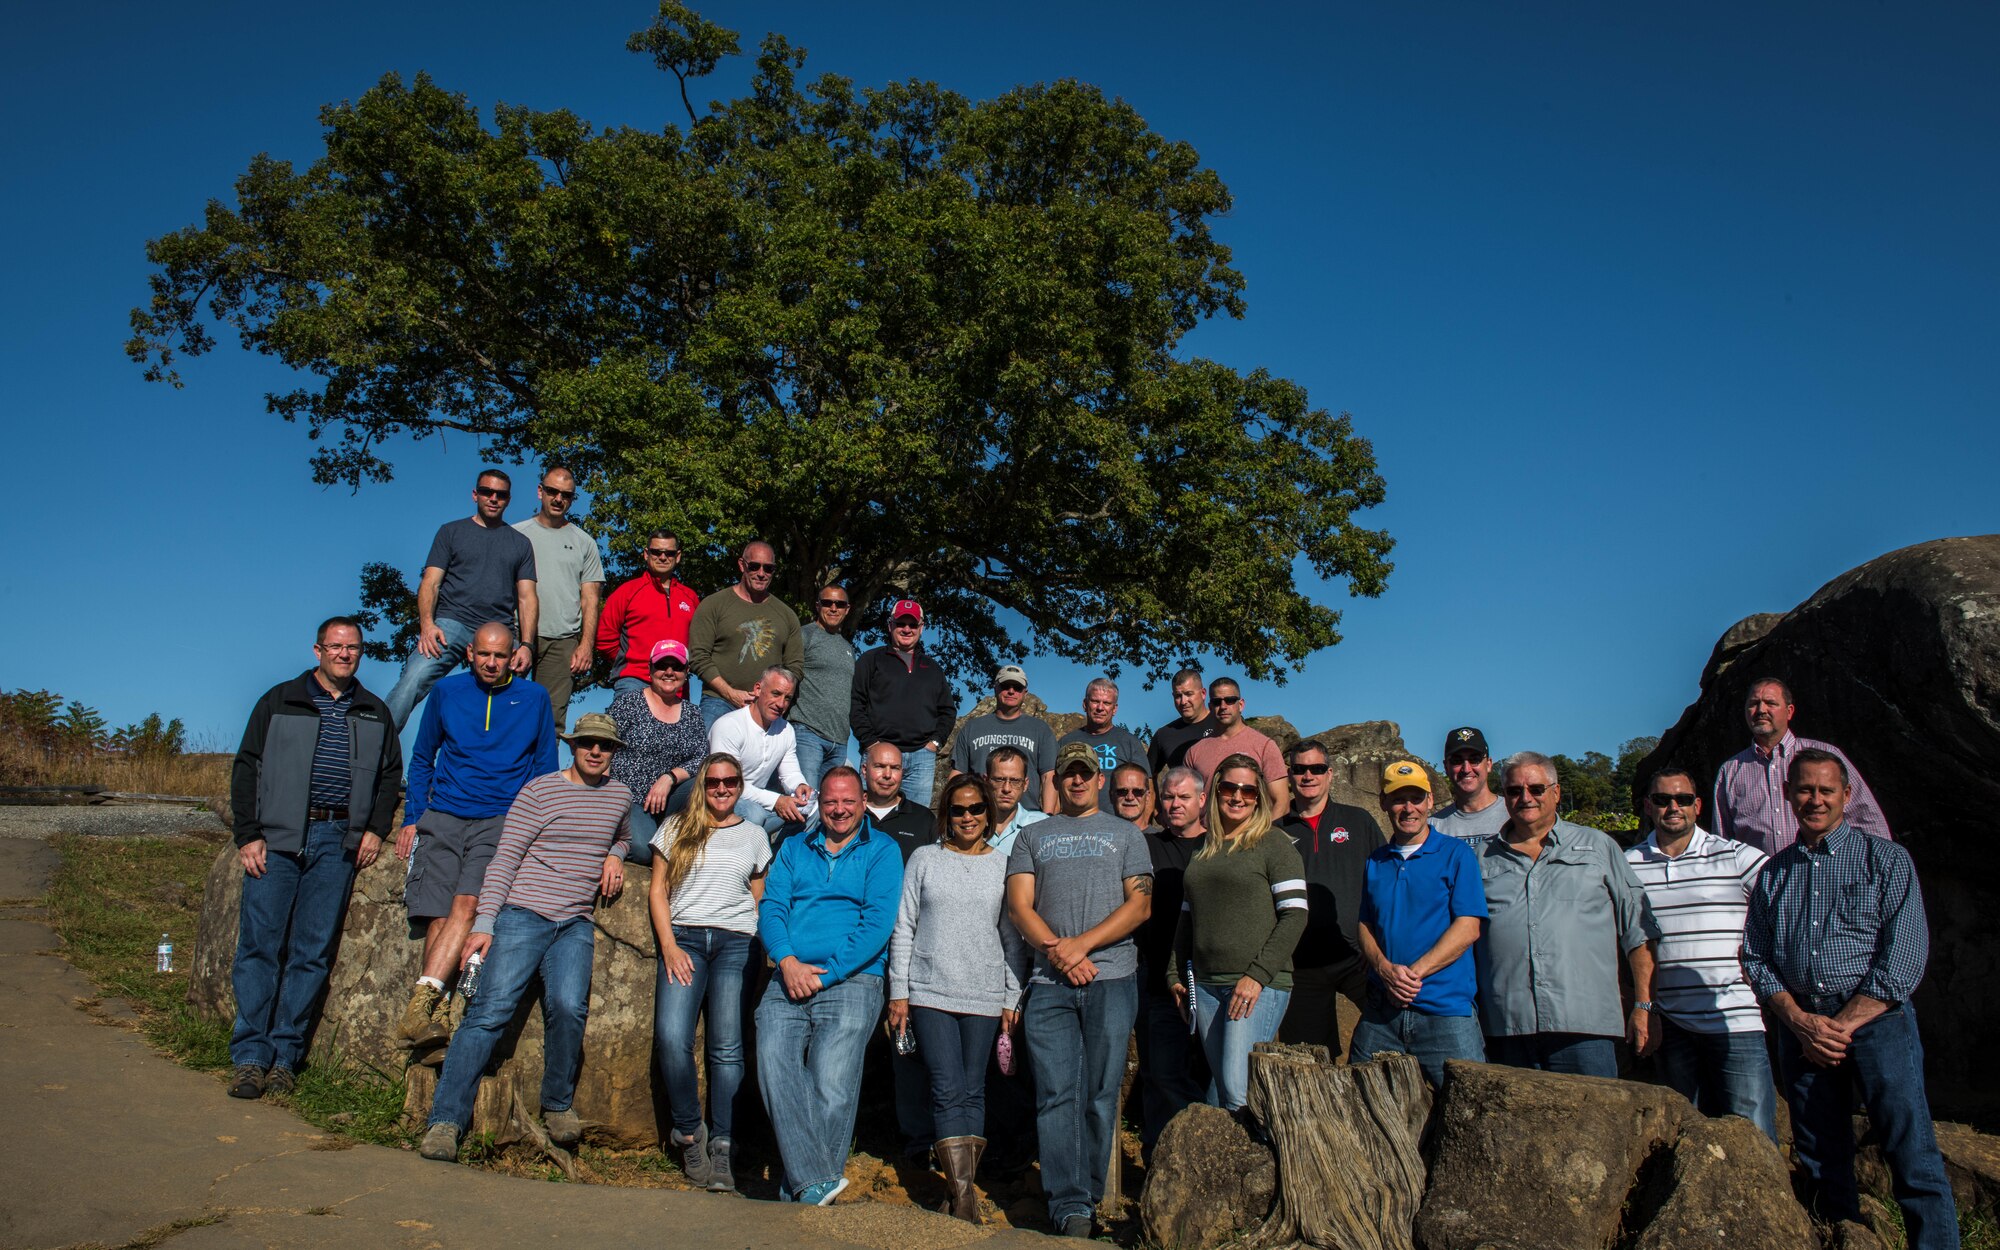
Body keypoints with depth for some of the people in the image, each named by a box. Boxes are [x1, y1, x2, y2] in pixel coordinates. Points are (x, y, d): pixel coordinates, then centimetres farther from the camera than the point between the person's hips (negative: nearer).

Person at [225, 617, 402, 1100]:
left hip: (338, 842, 2)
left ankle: (285, 1055, 8)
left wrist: (375, 828, 6)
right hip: (278, 838, -1)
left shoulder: (375, 713, 15)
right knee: (259, 945, -3)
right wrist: (248, 835, -3)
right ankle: (250, 1055, 4)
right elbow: (246, 768, 5)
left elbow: (391, 774, 19)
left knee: (312, 951, 1)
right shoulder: (280, 701, 8)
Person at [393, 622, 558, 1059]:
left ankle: (421, 1003, -27)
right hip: (443, 818, 2)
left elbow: (545, 769, 14)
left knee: (468, 904, -22)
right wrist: (412, 819, 11)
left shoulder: (534, 698, 8)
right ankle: (439, 1018, -11)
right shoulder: (446, 691, 11)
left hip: (501, 821, -1)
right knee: (438, 915, -11)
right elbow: (422, 759, 19)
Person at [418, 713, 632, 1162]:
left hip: (576, 924, 2)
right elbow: (505, 859, -1)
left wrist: (615, 856, 13)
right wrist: (484, 923, -9)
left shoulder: (620, 796, 14)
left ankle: (558, 1105, 1)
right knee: (491, 1010, -14)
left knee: (569, 1006, -20)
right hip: (523, 914, -2)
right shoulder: (539, 790, 2)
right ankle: (446, 1121, -7)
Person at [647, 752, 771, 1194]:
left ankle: (722, 1145, -4)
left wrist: (758, 949, 3)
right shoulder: (676, 828, 15)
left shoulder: (754, 836, 18)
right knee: (671, 1037, -19)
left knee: (727, 1046, -11)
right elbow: (657, 890, 11)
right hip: (683, 937, 0)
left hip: (735, 943, 0)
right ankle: (690, 1130, 0)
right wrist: (669, 945, -2)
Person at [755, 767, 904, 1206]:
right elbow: (771, 907, 9)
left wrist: (825, 974, -11)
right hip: (789, 981, 3)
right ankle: (818, 1183, -19)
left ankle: (802, 1188, 0)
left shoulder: (882, 852, 9)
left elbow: (878, 922, -3)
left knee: (832, 1088, -15)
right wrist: (788, 961, -10)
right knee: (775, 1072, -19)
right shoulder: (793, 849, 20)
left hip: (852, 981, -3)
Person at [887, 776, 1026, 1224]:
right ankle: (963, 1195, -9)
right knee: (948, 1091, -9)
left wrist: (1012, 998, 4)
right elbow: (903, 928, 6)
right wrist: (898, 991, 2)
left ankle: (961, 1192, 11)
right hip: (930, 993, -1)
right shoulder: (924, 859, 6)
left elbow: (1013, 938, 9)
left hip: (985, 997, 1)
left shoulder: (1002, 867, 7)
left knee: (973, 1093, 4)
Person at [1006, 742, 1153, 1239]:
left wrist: (1081, 944, -9)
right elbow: (1018, 905, 6)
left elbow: (1140, 904, 3)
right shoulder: (1032, 836, 17)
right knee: (1057, 1095, -5)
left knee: (1101, 1095, 1)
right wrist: (1059, 953, -9)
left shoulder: (1126, 834, 14)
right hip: (1050, 983, 1)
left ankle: (1087, 1197, 11)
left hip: (1112, 979, 0)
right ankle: (1069, 1205, -3)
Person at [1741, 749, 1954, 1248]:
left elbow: (1904, 959, -5)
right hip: (1801, 1026, 3)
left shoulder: (1886, 860, 4)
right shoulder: (1773, 873, 14)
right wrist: (1802, 1023, -6)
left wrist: (1844, 1026, -10)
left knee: (1914, 1159, -7)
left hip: (1876, 1021, -3)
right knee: (1822, 1164, 7)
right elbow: (1756, 958, 10)